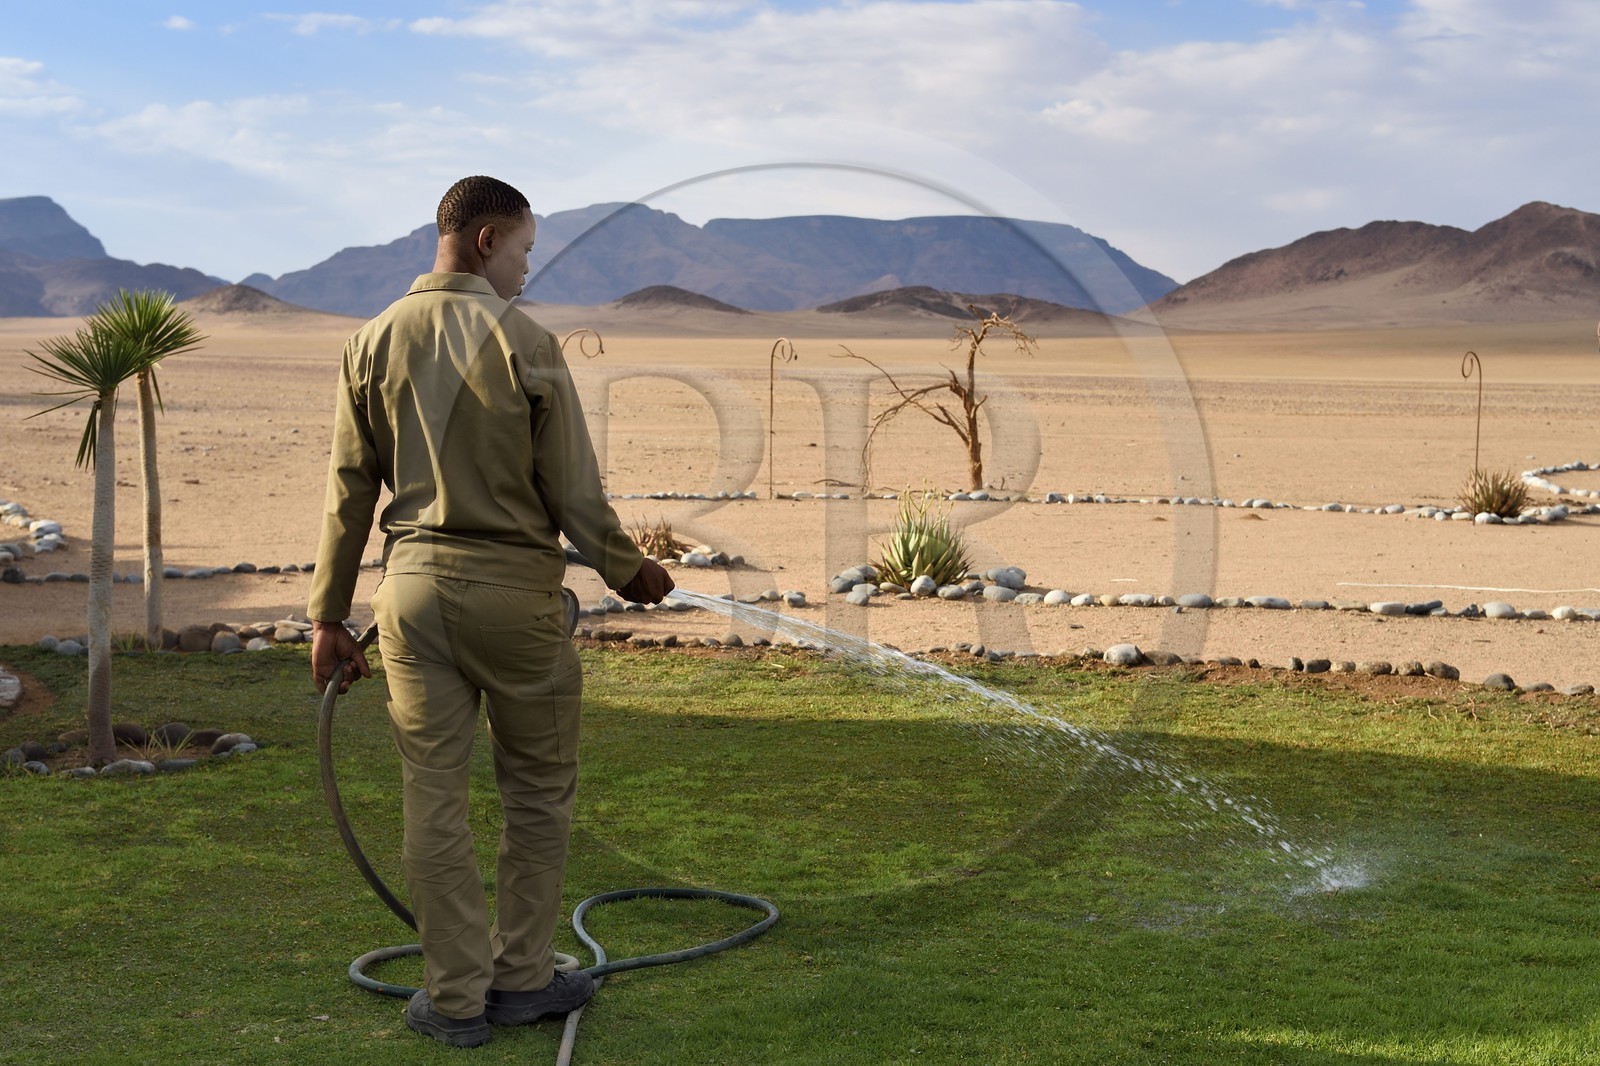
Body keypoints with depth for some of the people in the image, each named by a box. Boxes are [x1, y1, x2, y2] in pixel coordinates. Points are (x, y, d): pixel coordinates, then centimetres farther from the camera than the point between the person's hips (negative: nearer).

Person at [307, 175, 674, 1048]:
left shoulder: (374, 342, 3)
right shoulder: (522, 343, -9)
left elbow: (349, 489, 5)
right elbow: (575, 492, -7)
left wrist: (329, 616, 11)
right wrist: (629, 572, 9)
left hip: (413, 586, 4)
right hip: (513, 585, -4)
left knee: (433, 796, 8)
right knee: (538, 789, 12)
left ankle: (455, 998, 15)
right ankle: (521, 977, 20)